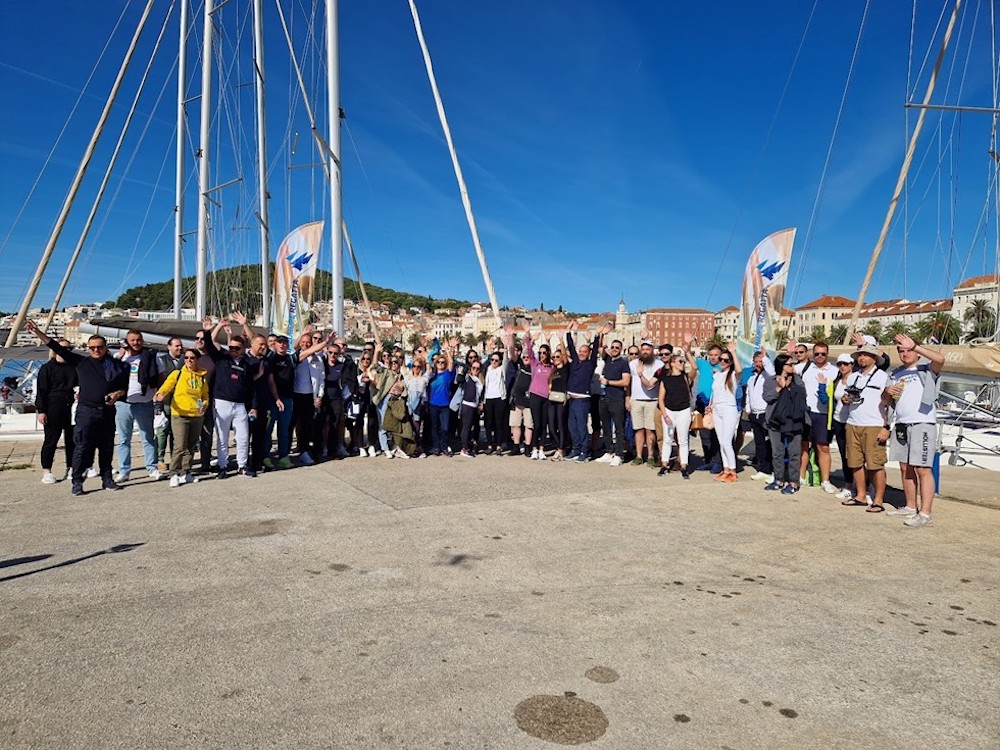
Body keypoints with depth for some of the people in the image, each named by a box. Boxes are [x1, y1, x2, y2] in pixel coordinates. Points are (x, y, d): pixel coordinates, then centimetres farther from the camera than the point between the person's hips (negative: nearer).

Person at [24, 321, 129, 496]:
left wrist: (117, 394, -8)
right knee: (82, 447, -4)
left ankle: (107, 479, 17)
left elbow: (124, 388, 13)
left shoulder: (116, 365, 8)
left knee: (107, 447, 8)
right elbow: (57, 348, 3)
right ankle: (77, 482, 2)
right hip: (86, 411, -1)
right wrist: (38, 333, -3)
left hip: (108, 412, 2)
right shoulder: (81, 362, 6)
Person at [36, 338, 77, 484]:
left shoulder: (74, 367, 14)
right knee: (51, 439, 0)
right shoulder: (47, 368, 0)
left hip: (72, 408, 4)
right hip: (53, 409, -4)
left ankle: (71, 468, 15)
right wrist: (41, 410, -9)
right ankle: (46, 471, 7)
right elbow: (41, 391, -3)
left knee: (72, 439, 7)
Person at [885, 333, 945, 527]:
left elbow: (940, 359, -23)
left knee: (923, 469, -9)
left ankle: (925, 513, -9)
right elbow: (886, 401, 20)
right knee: (905, 468, 10)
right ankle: (911, 507, 19)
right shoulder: (895, 374, 18)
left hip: (923, 425, -7)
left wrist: (914, 345, -21)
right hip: (901, 425, 7)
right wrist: (888, 392, -2)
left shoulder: (926, 370, 0)